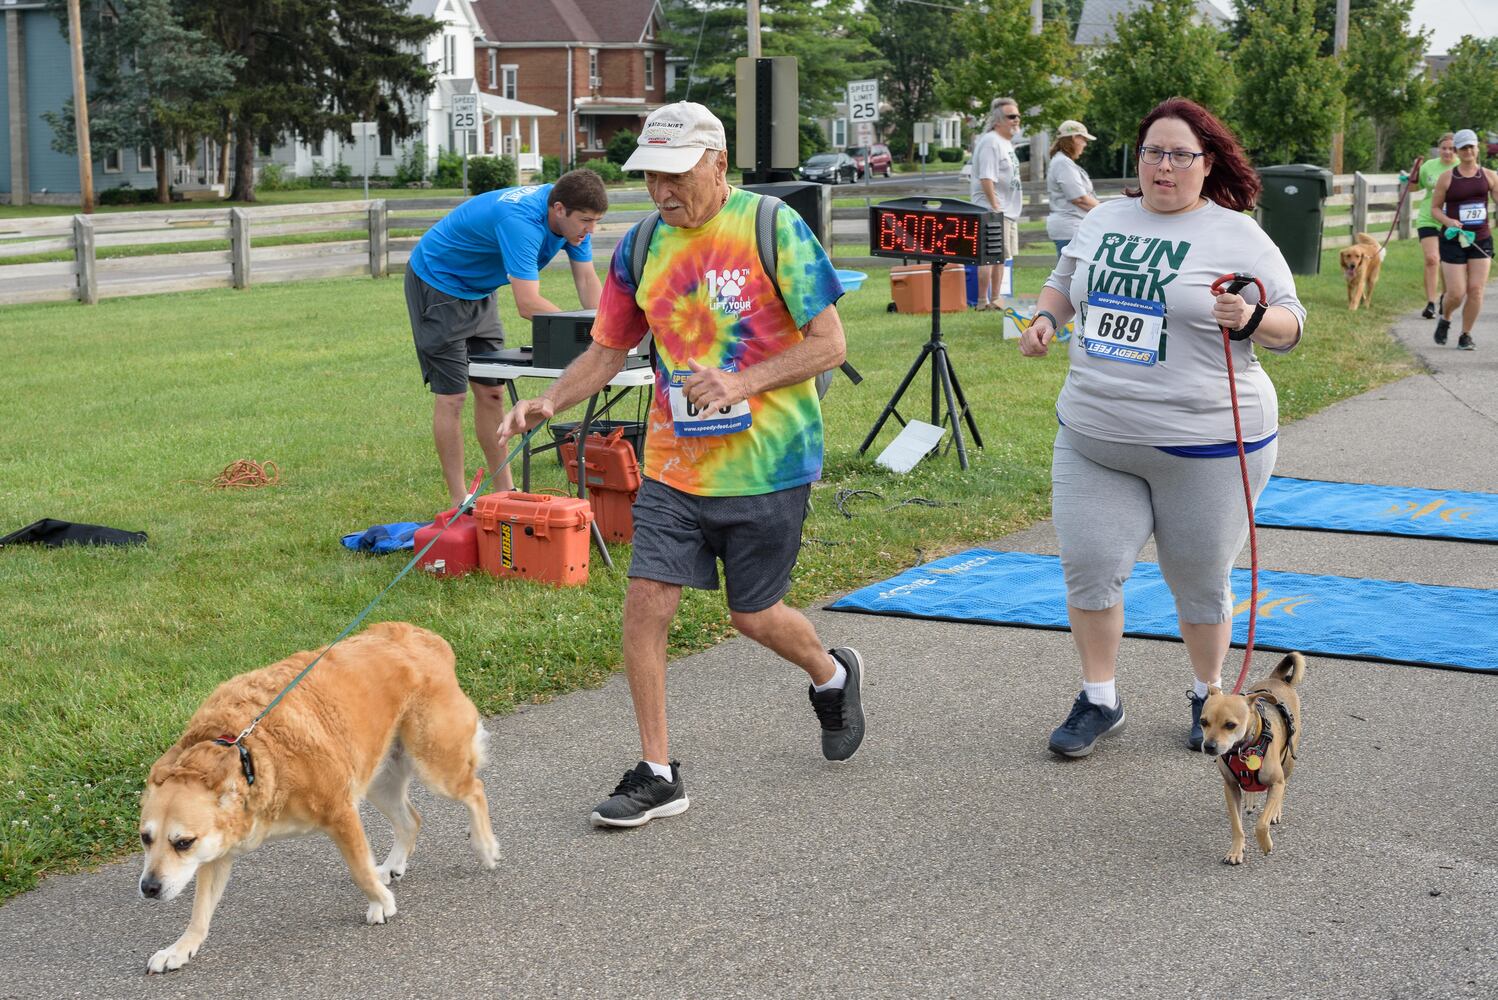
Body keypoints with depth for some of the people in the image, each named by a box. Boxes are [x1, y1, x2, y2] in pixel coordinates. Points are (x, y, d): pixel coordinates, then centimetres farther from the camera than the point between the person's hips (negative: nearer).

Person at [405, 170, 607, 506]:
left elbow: (587, 281, -6)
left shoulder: (571, 216, -11)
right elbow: (528, 304, -41)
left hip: (479, 290, 8)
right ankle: (459, 502, -4)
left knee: (491, 392, 7)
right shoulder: (520, 221, -37)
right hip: (438, 283, -8)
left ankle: (505, 491, 13)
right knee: (451, 397, -8)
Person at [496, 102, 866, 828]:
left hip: (766, 463, -4)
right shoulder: (641, 246, 4)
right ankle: (657, 775, 5)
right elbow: (608, 349, 11)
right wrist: (551, 401, -7)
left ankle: (832, 675, 42)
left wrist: (741, 384, -22)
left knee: (753, 615, 7)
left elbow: (829, 344, -10)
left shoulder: (772, 228, -11)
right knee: (646, 600, -7)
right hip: (674, 463, 4)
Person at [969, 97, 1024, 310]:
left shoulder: (1006, 142, 19)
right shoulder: (990, 142, -13)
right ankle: (982, 302, -8)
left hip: (1008, 211, 10)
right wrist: (995, 207, -24)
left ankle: (995, 300, 19)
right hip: (993, 211, -10)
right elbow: (986, 178, -21)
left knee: (1000, 257, 13)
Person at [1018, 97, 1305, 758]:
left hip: (1205, 447, -4)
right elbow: (1063, 280, 25)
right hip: (1093, 439, 4)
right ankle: (1099, 700, 17)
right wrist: (1045, 318, 4)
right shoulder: (1103, 221, 9)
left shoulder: (1237, 235, -5)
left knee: (1200, 581, 9)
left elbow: (1289, 326, -3)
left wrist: (1251, 320, -25)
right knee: (1088, 567, 0)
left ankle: (1209, 695, 31)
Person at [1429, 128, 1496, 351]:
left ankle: (1466, 336, 10)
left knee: (1476, 290, -5)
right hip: (1453, 241, -2)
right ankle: (1445, 319, 26)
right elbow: (1435, 208, 4)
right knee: (1456, 294, -7)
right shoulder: (1446, 178, -1)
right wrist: (1448, 221, -16)